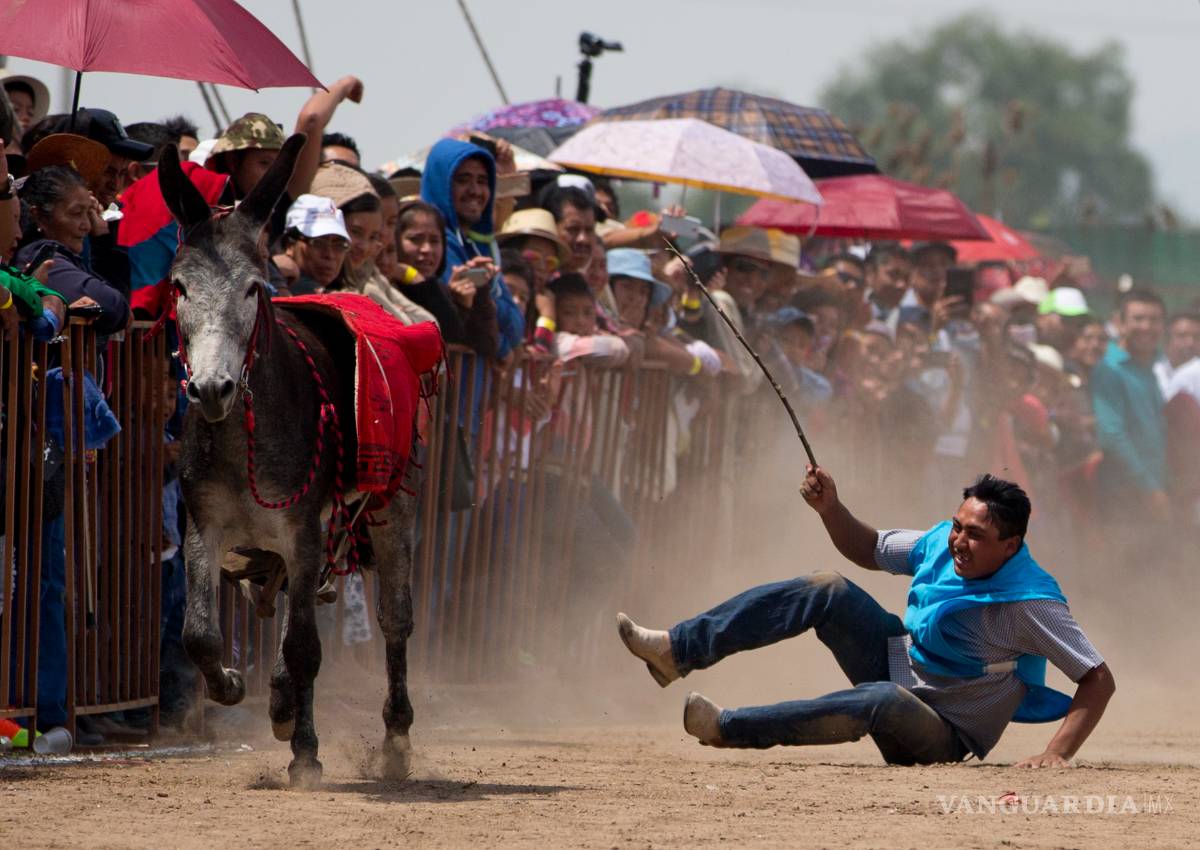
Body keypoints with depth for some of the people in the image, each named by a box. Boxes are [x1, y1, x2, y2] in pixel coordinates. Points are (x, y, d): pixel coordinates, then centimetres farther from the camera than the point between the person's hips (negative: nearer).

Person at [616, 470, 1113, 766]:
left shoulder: (1031, 603, -24)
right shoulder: (940, 544, -4)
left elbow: (1099, 680, -24)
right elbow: (869, 551, 13)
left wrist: (1058, 754, -35)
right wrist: (830, 509, -6)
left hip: (947, 734, -7)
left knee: (883, 700, -41)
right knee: (827, 590, -10)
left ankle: (729, 728, -36)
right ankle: (680, 650, -15)